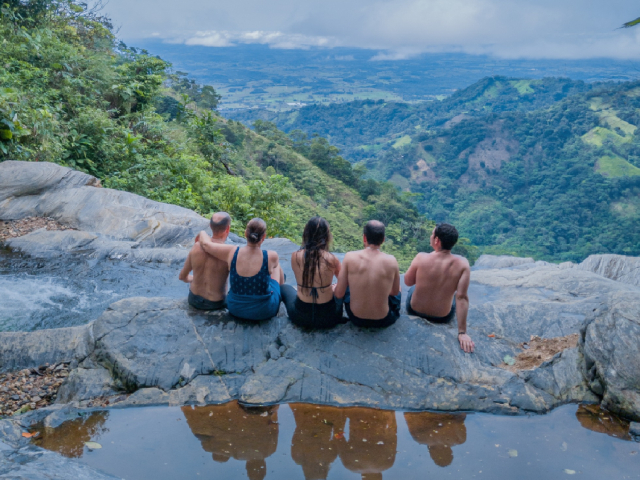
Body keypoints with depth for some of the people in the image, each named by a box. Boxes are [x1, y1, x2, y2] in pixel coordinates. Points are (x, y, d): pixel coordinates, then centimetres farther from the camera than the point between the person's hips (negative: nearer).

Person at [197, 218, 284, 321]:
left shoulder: (232, 253, -20)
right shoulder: (271, 257, -24)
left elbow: (205, 243, -5)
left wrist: (202, 233, 17)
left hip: (235, 309, 3)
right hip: (264, 312, -2)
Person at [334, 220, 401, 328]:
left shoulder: (350, 257, -15)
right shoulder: (391, 261, -14)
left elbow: (339, 294, -9)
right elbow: (395, 292, 3)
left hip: (356, 319, 0)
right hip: (383, 321, 0)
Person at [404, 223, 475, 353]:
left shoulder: (421, 258, -24)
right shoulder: (462, 264, -22)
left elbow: (408, 282, -8)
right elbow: (462, 298, -24)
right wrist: (462, 332, -20)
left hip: (415, 311, 0)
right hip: (443, 317, 1)